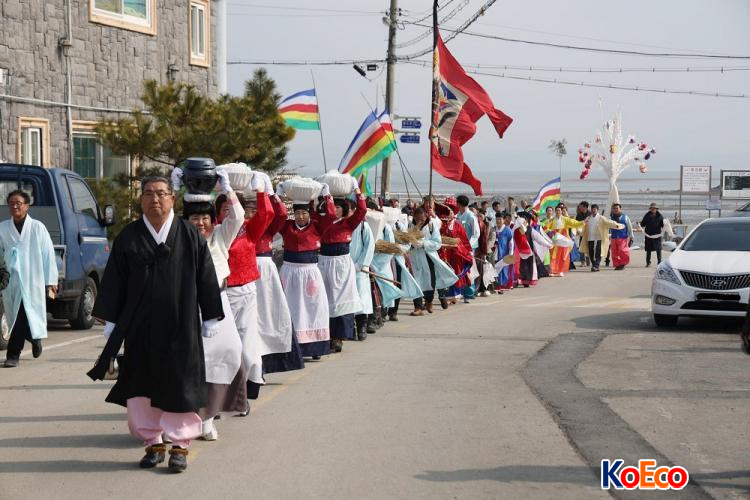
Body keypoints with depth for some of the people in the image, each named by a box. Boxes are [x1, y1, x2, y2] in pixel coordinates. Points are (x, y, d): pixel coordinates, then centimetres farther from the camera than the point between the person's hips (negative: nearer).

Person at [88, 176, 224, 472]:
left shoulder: (190, 237, 0)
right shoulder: (129, 238, 3)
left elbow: (206, 279, 3)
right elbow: (114, 282, 5)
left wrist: (210, 318, 1)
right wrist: (111, 321, 2)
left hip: (180, 325, -2)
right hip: (140, 326, 2)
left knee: (178, 382, 0)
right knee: (142, 384, 5)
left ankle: (180, 444, 9)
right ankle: (153, 442, 17)